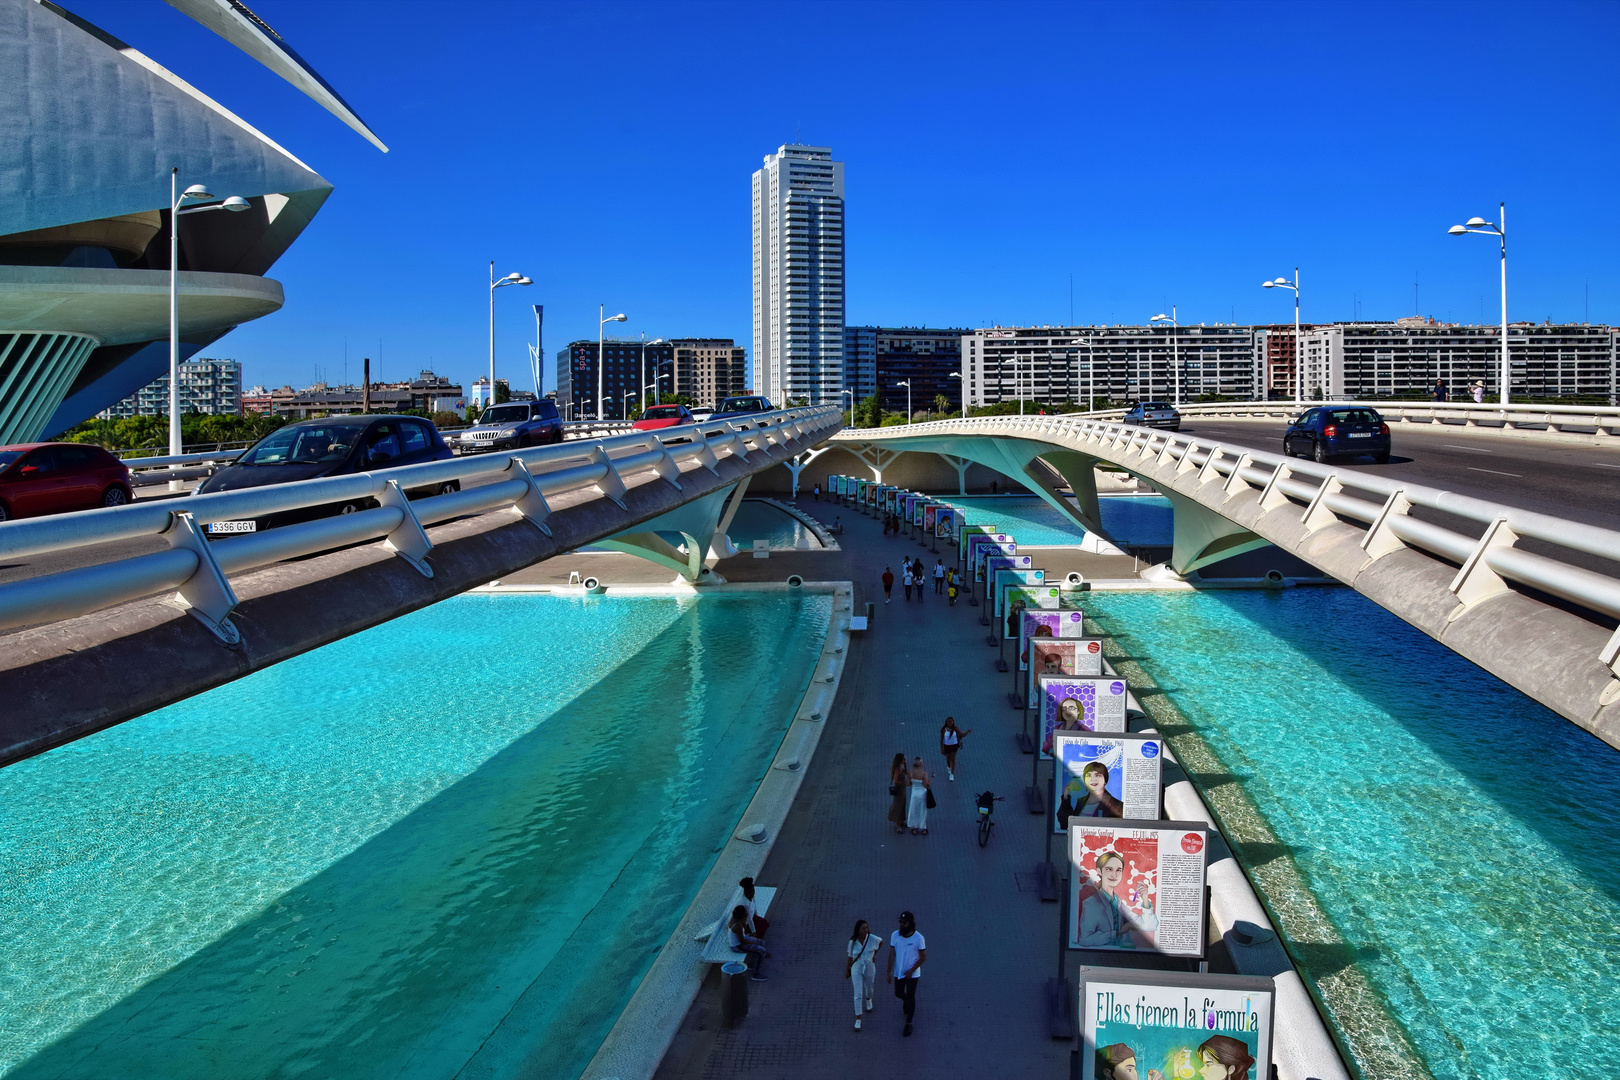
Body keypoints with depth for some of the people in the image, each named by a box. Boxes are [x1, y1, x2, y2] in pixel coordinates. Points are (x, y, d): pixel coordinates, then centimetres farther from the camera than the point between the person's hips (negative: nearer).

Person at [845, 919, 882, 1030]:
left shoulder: (872, 938, -17)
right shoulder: (852, 942, -16)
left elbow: (881, 942, 5)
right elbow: (850, 957, -2)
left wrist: (875, 954, 5)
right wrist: (847, 970, 6)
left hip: (869, 968, 1)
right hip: (856, 969, -1)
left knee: (869, 988, 25)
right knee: (858, 994, -5)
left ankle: (868, 999, 61)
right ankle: (858, 1019, 6)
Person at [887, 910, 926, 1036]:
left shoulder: (918, 938, -21)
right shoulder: (895, 935, -12)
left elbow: (923, 957, -11)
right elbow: (892, 954, -4)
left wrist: (911, 970, -16)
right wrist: (889, 972, -4)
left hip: (913, 973, -3)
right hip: (899, 972, 3)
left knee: (910, 997, 4)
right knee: (898, 993, 18)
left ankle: (908, 1024, 21)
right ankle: (907, 1002, 54)